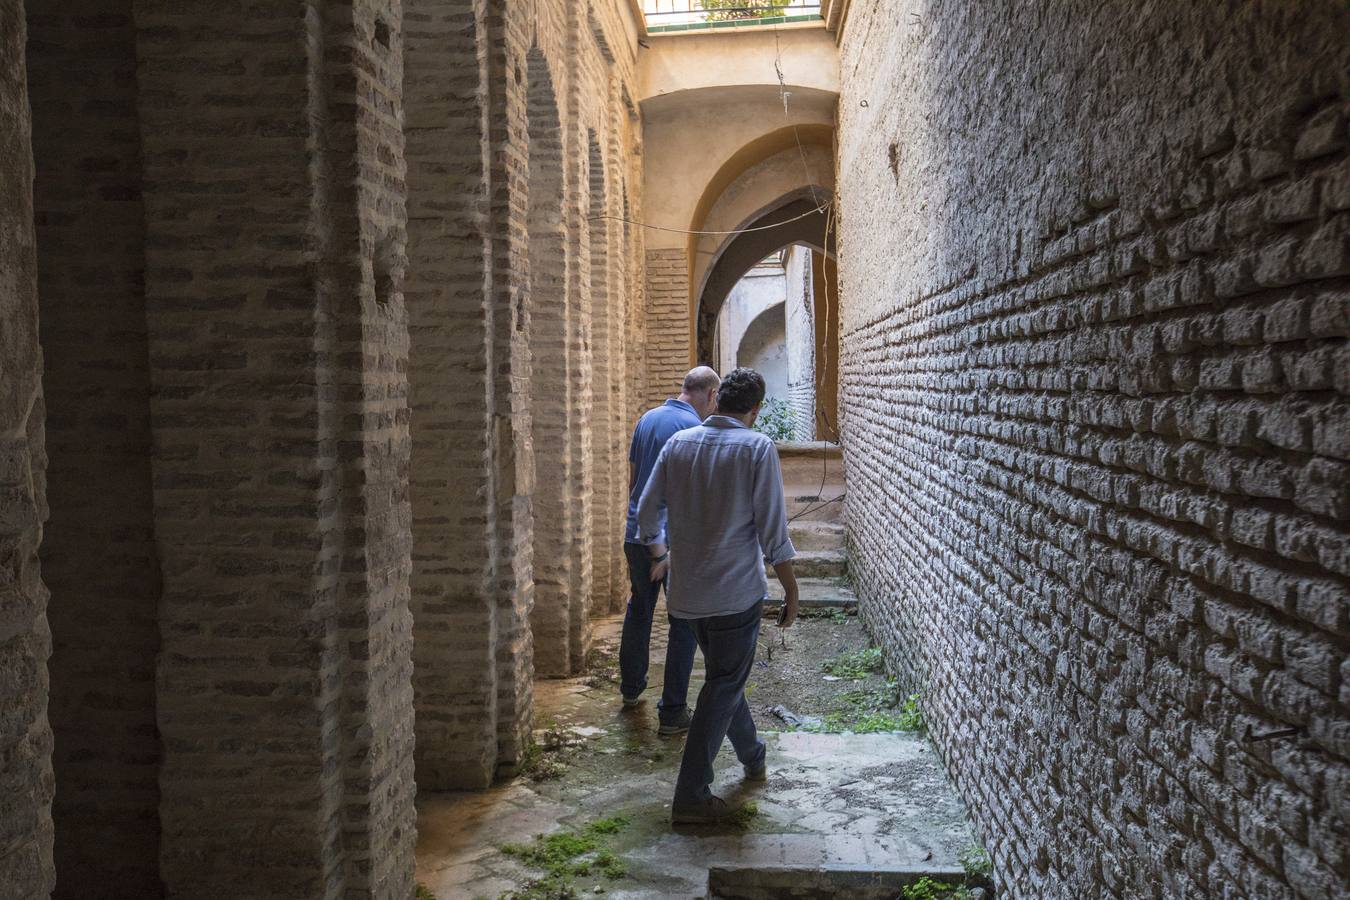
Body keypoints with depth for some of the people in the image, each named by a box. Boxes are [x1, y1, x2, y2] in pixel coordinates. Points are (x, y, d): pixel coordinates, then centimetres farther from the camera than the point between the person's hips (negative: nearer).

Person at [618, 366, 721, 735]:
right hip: (676, 538, -7)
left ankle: (631, 687, 40)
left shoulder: (648, 418, 8)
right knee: (684, 623, 4)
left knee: (639, 610, 24)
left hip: (637, 534, 7)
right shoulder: (694, 428, -14)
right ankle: (672, 712, 5)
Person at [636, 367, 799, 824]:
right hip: (736, 589, -6)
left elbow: (648, 512, 8)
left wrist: (660, 555, 26)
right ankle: (691, 796, 3)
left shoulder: (678, 444, 3)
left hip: (688, 590, 6)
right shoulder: (757, 448, -12)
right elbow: (773, 530, -14)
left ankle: (753, 758, 42)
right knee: (724, 686, 3)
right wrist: (790, 590, -5)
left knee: (724, 675, 23)